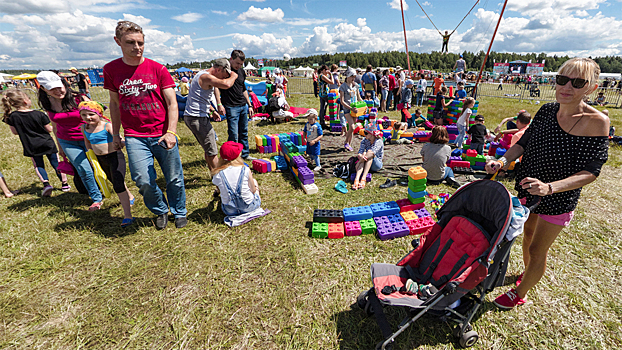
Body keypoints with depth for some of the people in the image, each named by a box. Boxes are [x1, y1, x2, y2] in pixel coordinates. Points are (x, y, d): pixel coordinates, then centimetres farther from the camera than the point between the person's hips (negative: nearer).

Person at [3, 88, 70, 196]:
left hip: (31, 147, 1)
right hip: (47, 143, -1)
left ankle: (46, 183, -7)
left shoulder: (12, 117, -9)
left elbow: (15, 132, 1)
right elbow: (49, 129, -7)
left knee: (38, 165, 14)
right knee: (55, 162, 10)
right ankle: (64, 183, 17)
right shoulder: (39, 114, -15)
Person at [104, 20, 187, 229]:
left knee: (174, 179, 5)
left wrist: (171, 132, -16)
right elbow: (114, 103, 17)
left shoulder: (158, 69, 0)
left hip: (162, 135, -1)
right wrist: (115, 134, 15)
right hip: (134, 137, 2)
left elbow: (172, 103, -4)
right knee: (143, 181, -9)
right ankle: (160, 211, 21)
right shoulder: (111, 69, 8)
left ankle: (179, 212, 30)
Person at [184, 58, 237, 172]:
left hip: (191, 116, 11)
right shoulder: (206, 77, -17)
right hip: (197, 118, -11)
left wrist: (212, 111, 22)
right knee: (212, 151, -3)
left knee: (209, 148, 19)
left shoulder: (203, 75, 18)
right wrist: (233, 76, -13)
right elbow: (226, 84, -34)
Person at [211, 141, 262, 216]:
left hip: (230, 211, 2)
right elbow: (253, 190, -5)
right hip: (249, 207, -1)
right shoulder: (245, 170, -17)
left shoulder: (217, 174, -13)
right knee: (254, 181, 28)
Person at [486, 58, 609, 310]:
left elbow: (589, 172, -21)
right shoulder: (547, 110, -6)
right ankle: (528, 272, 50)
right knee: (528, 232, 24)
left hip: (558, 200, -5)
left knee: (537, 249, 8)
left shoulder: (596, 121, -20)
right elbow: (523, 144, -1)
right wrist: (503, 160, -20)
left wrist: (549, 187, -37)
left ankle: (520, 293, 30)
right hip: (528, 188, 5)